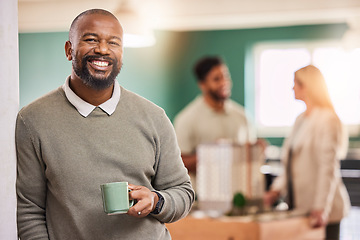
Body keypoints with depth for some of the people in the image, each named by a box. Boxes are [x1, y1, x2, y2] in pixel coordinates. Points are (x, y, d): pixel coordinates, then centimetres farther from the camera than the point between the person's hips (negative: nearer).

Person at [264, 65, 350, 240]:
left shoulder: (326, 120, -12)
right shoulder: (301, 120, 16)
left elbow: (329, 169, -17)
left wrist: (321, 209, -22)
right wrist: (277, 189, 7)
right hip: (300, 206, 8)